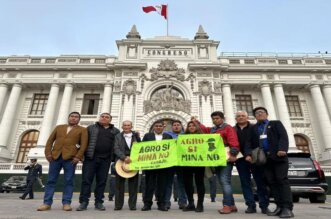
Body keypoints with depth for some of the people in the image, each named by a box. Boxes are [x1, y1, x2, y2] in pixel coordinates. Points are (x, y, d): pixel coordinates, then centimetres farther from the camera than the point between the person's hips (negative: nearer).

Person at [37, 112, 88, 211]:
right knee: (51, 180, 4)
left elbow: (84, 144, -2)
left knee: (69, 181, -1)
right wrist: (48, 153, 0)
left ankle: (66, 203, 5)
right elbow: (50, 141, 14)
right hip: (55, 157, 3)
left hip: (70, 158, -3)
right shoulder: (59, 127, 19)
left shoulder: (82, 130, 9)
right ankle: (47, 203, 10)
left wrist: (78, 157, -12)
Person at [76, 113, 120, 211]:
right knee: (86, 180, -1)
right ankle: (83, 202, 7)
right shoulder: (91, 128, 10)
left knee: (101, 181, 6)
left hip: (105, 159, 1)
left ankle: (99, 202, 15)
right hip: (90, 157, -1)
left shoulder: (115, 131, 13)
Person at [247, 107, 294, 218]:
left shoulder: (276, 123, 12)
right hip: (263, 158, 3)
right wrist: (249, 154, -6)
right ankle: (280, 206, 5)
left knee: (282, 180, -7)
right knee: (271, 182, 1)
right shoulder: (253, 128, 19)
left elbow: (283, 137, -2)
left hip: (278, 156, -3)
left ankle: (287, 208, -6)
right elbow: (249, 143, 11)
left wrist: (282, 149, -19)